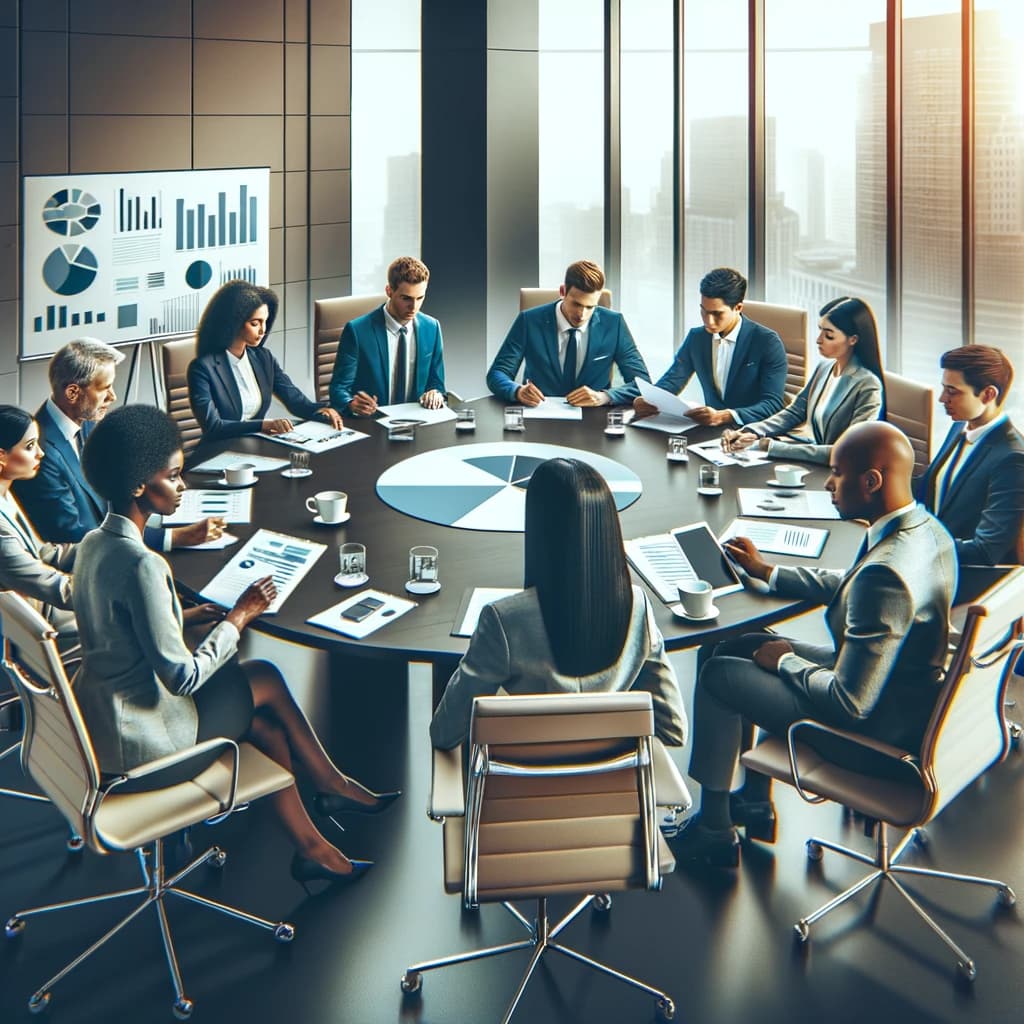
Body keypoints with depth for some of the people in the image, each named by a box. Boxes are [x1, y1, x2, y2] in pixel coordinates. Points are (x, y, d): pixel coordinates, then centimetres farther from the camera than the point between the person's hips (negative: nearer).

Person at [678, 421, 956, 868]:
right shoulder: (927, 529, -4)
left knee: (718, 675, 0)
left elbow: (851, 702, -30)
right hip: (905, 689, 9)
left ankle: (714, 830, 17)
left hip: (875, 726, -9)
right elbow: (847, 586, 17)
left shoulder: (885, 575, -35)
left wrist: (786, 660, -13)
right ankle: (755, 802, 31)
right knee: (743, 647, 19)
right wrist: (767, 571, 18)